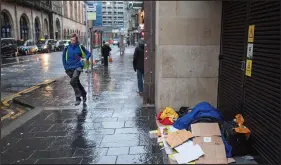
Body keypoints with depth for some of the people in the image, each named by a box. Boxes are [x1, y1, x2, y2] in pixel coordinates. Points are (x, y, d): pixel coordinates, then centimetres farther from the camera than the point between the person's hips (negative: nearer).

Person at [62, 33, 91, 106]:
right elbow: (64, 58, 13)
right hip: (69, 68, 4)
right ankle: (84, 95, 37)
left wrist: (86, 59, -15)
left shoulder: (80, 47, -4)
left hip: (78, 67, -4)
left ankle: (78, 98, -12)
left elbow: (88, 53, 4)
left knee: (73, 81, -22)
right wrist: (65, 67, 7)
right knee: (77, 83, 14)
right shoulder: (67, 48, 2)